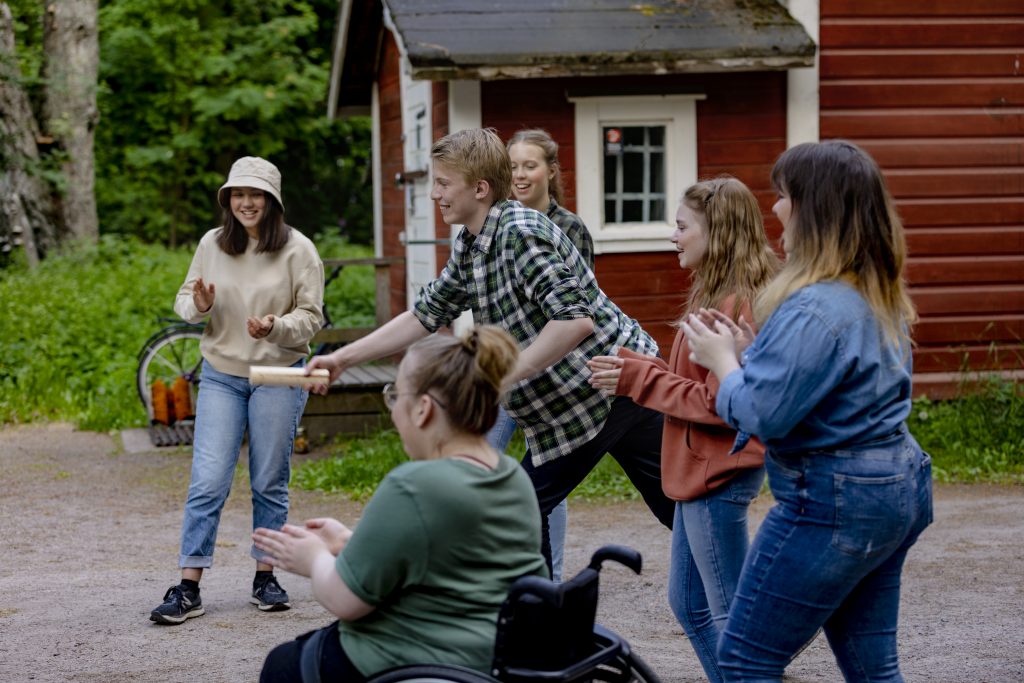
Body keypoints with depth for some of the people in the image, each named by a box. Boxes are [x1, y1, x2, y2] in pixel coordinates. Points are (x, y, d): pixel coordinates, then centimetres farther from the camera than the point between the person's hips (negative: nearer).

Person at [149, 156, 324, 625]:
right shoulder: (212, 244, 1)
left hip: (279, 376, -1)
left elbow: (311, 316, -4)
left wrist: (276, 327, -24)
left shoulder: (298, 250, -6)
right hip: (221, 375, 2)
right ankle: (188, 588, -2)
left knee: (270, 483, 8)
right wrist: (198, 306, -13)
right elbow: (185, 299, 10)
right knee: (207, 482, -4)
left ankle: (266, 577, 21)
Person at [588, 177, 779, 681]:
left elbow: (720, 404, -22)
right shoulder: (716, 296, 13)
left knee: (729, 615, -1)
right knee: (688, 603, 17)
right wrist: (631, 367, 0)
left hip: (718, 475, -10)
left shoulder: (736, 306, -18)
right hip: (702, 470, 10)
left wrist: (639, 380, -15)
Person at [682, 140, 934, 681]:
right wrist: (747, 352, 8)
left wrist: (723, 361, -5)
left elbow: (760, 414, -23)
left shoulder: (813, 308, -22)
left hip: (832, 502, -10)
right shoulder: (880, 295, 10)